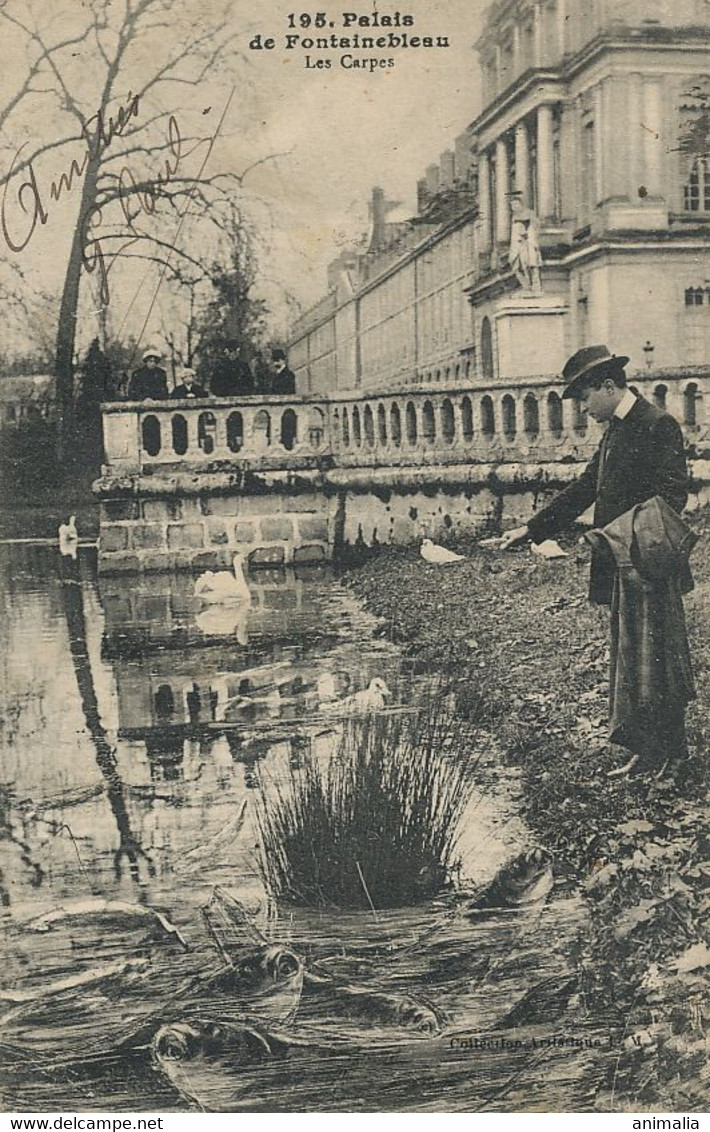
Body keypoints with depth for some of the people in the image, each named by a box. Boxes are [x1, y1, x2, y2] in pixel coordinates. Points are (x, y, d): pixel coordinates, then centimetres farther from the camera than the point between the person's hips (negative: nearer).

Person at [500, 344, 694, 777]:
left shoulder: (658, 425, -12)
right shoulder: (616, 430, 16)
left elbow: (672, 494, -20)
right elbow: (584, 489, 20)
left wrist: (624, 530, -33)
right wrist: (531, 528, 18)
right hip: (623, 563, 10)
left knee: (649, 654, -4)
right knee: (632, 654, 13)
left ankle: (655, 752, 5)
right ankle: (671, 748, 23)